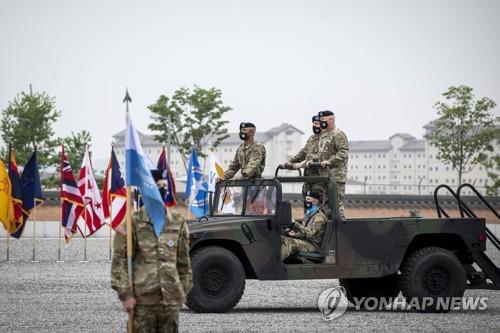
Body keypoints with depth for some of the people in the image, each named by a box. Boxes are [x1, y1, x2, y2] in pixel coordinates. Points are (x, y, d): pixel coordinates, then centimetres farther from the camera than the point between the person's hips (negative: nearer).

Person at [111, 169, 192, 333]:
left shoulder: (178, 222, 9)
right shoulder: (133, 222, -4)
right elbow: (120, 261, -6)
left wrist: (183, 290, 11)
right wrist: (125, 294, -11)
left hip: (171, 298, 4)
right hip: (142, 299, -4)